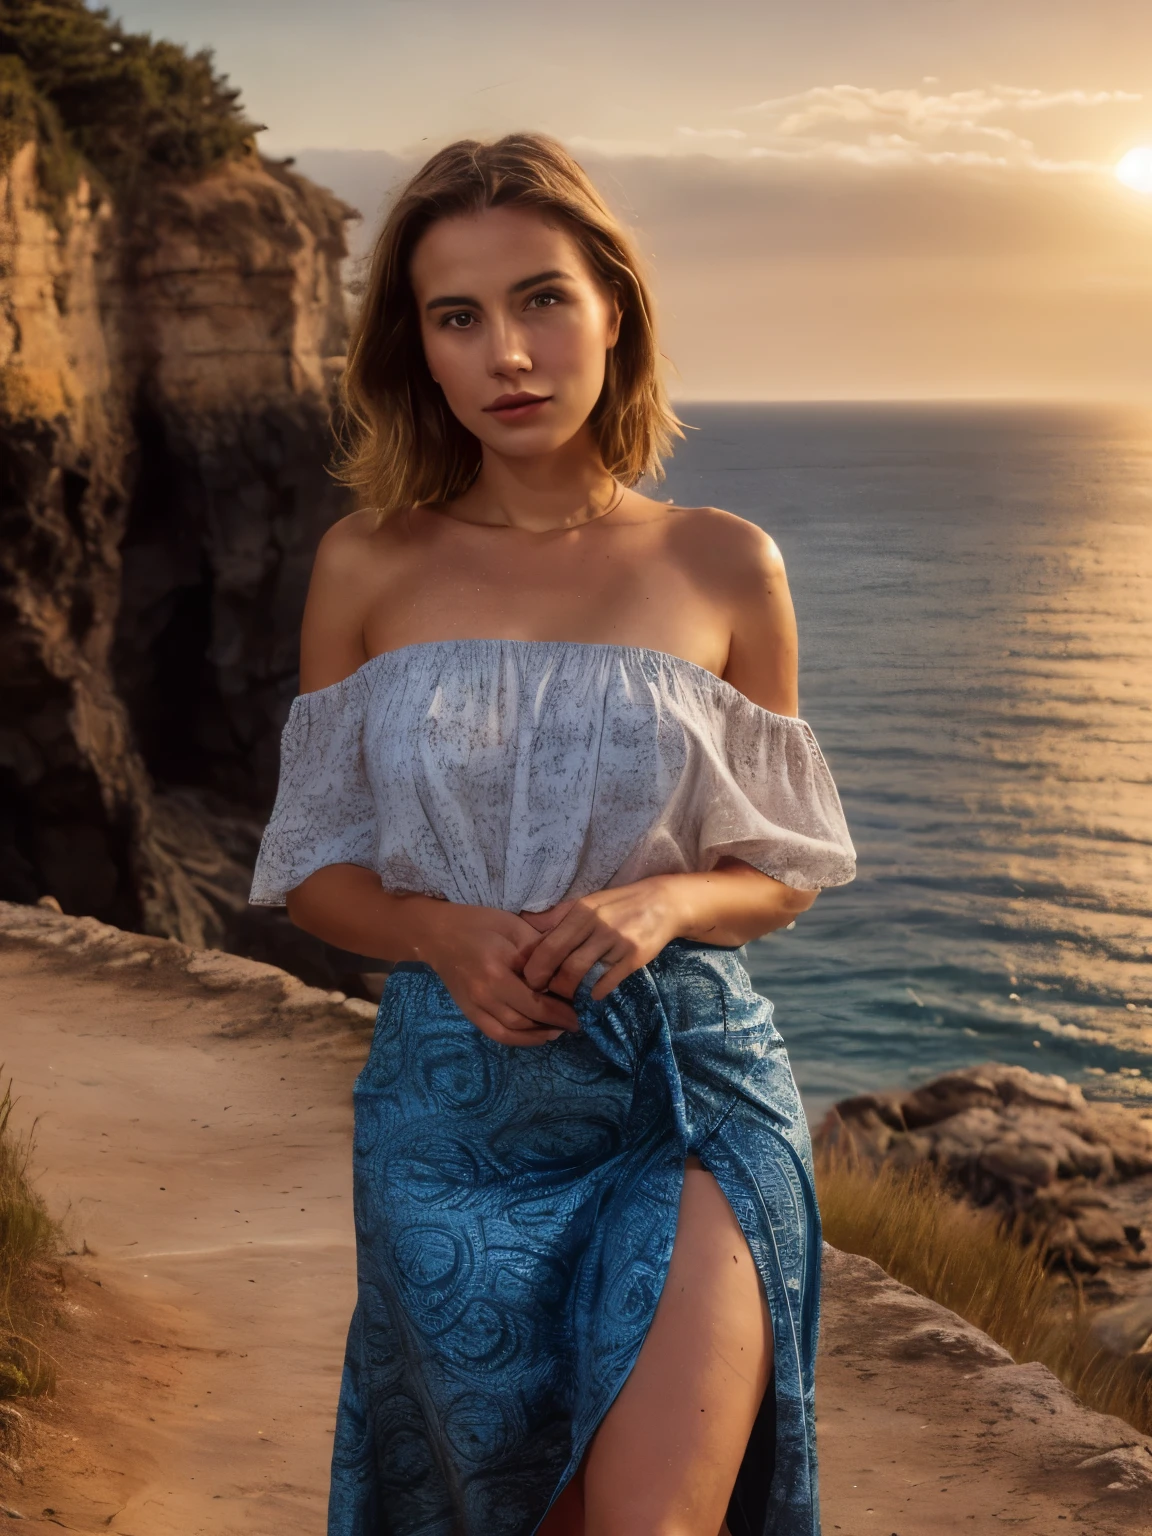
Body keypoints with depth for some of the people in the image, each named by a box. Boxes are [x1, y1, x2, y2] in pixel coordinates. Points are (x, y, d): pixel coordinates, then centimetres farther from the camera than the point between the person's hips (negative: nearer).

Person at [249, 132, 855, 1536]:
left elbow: (784, 869, 7)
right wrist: (443, 930, -14)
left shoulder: (724, 567, 0)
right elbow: (312, 867, 6)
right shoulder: (368, 567, 1)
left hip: (692, 1098, -1)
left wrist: (661, 902, -14)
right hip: (453, 1099, 1)